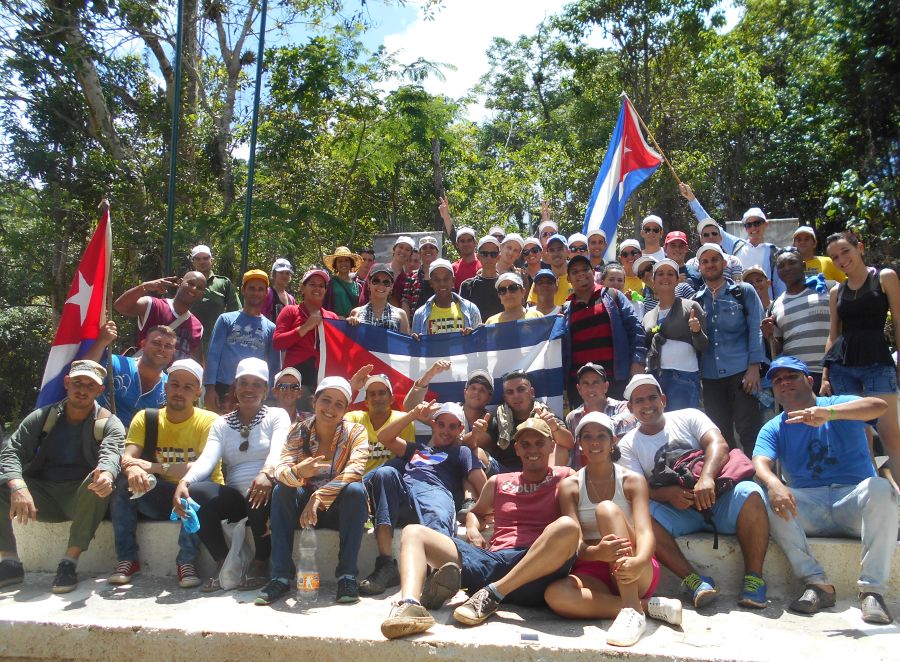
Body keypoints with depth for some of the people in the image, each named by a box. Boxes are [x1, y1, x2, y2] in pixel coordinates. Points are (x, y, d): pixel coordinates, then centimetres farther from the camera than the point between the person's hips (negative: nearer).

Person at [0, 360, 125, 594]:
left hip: (82, 498, -2)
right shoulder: (42, 417, 8)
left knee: (101, 482, -35)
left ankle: (69, 563, -26)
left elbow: (111, 454, -20)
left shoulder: (109, 424, 0)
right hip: (42, 497, 3)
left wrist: (106, 473, -47)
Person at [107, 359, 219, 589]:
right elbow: (127, 457, -10)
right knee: (123, 482, -21)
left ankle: (187, 561, -23)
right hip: (159, 497, 3)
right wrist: (132, 470, -36)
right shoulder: (145, 418, 2)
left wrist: (154, 467, -29)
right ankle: (126, 559, -14)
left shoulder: (209, 421, -9)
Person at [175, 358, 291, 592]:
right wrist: (184, 481, -26)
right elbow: (207, 458, -4)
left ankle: (260, 563, -12)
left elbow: (278, 450, -15)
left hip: (263, 493, -3)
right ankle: (224, 564, -11)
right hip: (235, 497, 3)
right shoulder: (222, 423, 14)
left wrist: (267, 472, -39)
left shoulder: (277, 415, 6)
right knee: (195, 491, -24)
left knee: (261, 495, -37)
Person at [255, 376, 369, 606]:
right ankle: (280, 576, -23)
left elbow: (355, 469, -26)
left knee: (355, 490, -32)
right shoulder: (299, 431, -4)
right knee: (281, 491, -25)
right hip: (306, 505, 2)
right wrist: (296, 472, -43)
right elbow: (281, 468, -18)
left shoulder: (356, 431, -9)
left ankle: (347, 576, -25)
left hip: (343, 508, -2)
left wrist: (320, 495, -39)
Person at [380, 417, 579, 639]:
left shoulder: (565, 478, 15)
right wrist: (473, 531, 16)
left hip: (534, 574, -4)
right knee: (414, 532, -4)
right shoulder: (498, 482, 23)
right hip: (491, 560, 4)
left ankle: (492, 595, -28)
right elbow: (476, 512, 36)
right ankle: (409, 604, -36)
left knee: (567, 527, -33)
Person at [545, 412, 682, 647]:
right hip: (593, 571, 1)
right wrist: (596, 552, -34)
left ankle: (632, 609, -37)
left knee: (606, 508, -28)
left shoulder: (633, 481, 2)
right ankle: (647, 606, -24)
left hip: (636, 574, -1)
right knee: (555, 595, -34)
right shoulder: (569, 486, 4)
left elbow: (644, 532, -15)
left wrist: (639, 562, -40)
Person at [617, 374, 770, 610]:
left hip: (715, 501, 0)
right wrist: (667, 494, -26)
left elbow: (718, 445, -10)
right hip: (676, 515, 0)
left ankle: (753, 578, -22)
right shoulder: (628, 444, 8)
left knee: (748, 492, -30)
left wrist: (706, 478, -31)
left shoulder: (688, 417, 8)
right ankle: (692, 579, -27)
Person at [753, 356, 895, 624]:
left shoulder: (839, 405, 4)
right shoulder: (773, 429, 10)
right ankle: (817, 583, -24)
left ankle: (872, 589, -28)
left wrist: (828, 413, -37)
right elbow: (761, 463, -10)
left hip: (854, 500, -1)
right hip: (809, 508, 2)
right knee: (768, 499, -25)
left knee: (880, 488, -32)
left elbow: (879, 406, -19)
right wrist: (774, 484, -35)